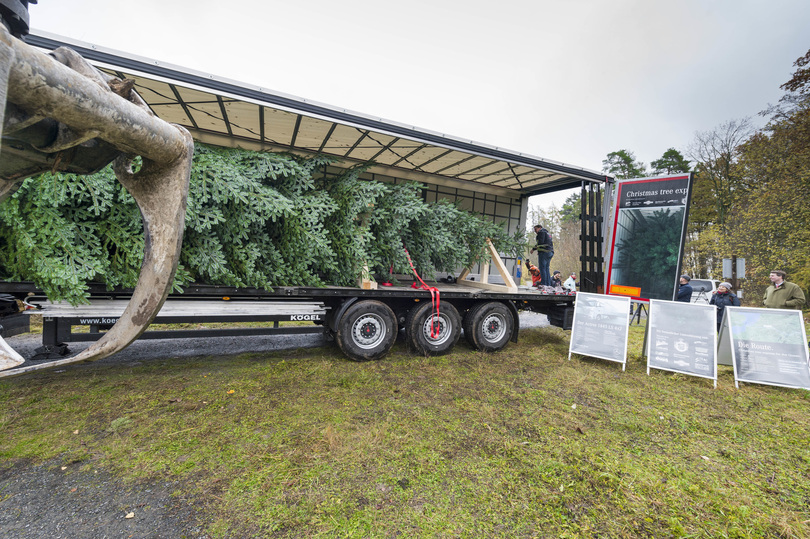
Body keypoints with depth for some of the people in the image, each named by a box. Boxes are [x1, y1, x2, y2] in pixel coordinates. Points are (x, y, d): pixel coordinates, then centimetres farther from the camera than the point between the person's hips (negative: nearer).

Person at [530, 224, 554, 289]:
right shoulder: (548, 234, 28)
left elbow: (540, 242, -13)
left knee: (542, 268, -10)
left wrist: (533, 249, -6)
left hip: (544, 252, -9)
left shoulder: (541, 232, 0)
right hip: (550, 252, 9)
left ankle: (544, 284, -16)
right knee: (547, 269, 9)